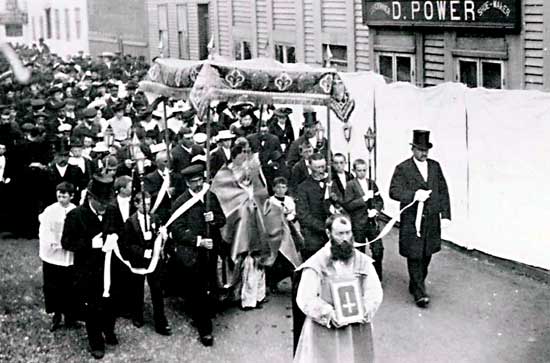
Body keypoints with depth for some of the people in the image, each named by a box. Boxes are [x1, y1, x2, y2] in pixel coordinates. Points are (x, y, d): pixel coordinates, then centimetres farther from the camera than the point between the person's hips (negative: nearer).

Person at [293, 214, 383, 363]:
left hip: (358, 331, 3)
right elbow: (305, 299, -10)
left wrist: (363, 311, -16)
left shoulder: (363, 261, 6)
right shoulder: (316, 264, -5)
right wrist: (329, 314, -22)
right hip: (324, 331, -3)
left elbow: (375, 292, 2)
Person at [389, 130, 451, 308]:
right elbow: (393, 191, -12)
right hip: (411, 221, -5)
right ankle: (419, 293, 0)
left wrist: (445, 214, 3)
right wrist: (414, 195, -24)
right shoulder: (402, 169, -5)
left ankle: (415, 285, 31)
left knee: (426, 256, 13)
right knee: (414, 257, -4)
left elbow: (443, 191, 10)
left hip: (431, 220, 5)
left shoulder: (435, 166, 9)